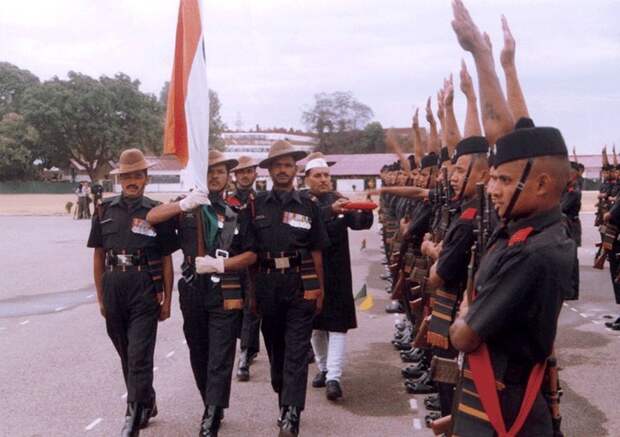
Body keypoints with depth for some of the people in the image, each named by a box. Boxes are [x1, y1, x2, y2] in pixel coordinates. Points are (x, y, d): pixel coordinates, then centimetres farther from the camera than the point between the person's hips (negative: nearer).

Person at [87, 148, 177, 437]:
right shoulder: (105, 211, 7)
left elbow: (166, 260, 2)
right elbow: (98, 256, 11)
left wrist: (166, 300, 0)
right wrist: (100, 296, 9)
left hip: (144, 288, -4)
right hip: (113, 286, 4)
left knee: (139, 355, -7)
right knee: (126, 355, 14)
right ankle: (147, 404, 31)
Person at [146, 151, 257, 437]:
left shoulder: (238, 211, 4)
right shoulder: (187, 207, 7)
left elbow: (251, 255, 2)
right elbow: (151, 217, -8)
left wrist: (219, 264, -12)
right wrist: (184, 204, -22)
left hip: (225, 293, -3)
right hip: (192, 291, 3)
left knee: (220, 359, -6)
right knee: (198, 354, 14)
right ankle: (212, 407, 30)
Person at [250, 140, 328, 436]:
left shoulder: (308, 206, 5)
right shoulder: (257, 205, 5)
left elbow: (316, 252, 8)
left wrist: (319, 290, 5)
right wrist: (252, 290, 5)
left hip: (301, 284, -2)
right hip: (267, 284, 2)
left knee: (296, 350, -5)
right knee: (275, 347, 13)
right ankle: (285, 402, 29)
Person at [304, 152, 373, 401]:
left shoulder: (340, 200, 5)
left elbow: (360, 223, -8)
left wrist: (367, 211, -29)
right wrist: (331, 209, -36)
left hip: (337, 273, 0)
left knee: (337, 324, -7)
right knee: (315, 324, 12)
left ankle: (333, 377, -9)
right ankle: (323, 368, 28)